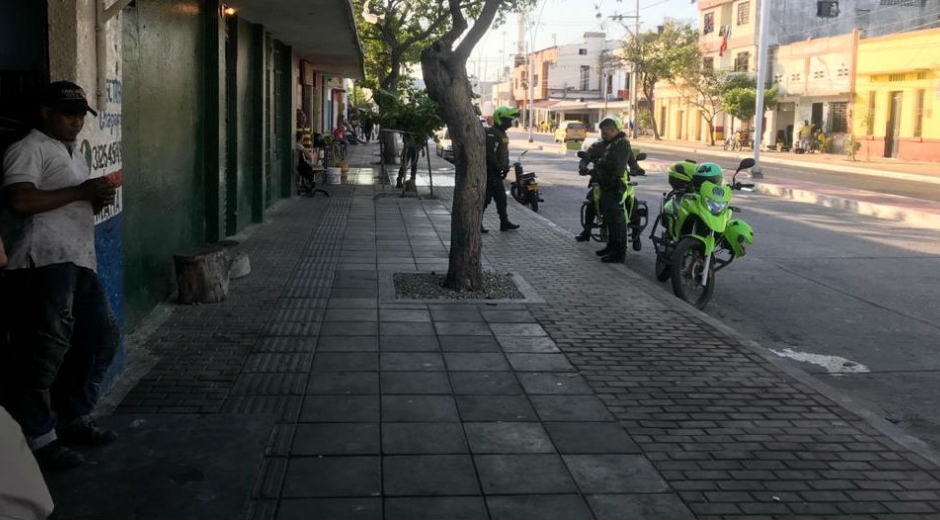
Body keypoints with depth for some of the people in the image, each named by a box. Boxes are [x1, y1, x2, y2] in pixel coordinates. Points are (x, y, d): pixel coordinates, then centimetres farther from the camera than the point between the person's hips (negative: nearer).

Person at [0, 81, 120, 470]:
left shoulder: (75, 155, 27)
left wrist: (97, 201, 13)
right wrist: (80, 192, -13)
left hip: (80, 262, 10)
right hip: (45, 260, -10)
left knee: (103, 337, 11)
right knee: (47, 347, -10)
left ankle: (73, 418, 25)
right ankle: (39, 437, 0)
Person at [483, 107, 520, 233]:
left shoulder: (502, 134, 15)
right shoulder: (491, 133, -17)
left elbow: (504, 153, 20)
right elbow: (490, 154, -25)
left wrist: (506, 167, 8)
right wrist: (498, 167, -22)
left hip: (497, 173, 10)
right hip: (489, 172, -10)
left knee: (501, 198, 13)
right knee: (485, 198, -5)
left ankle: (504, 223, 20)